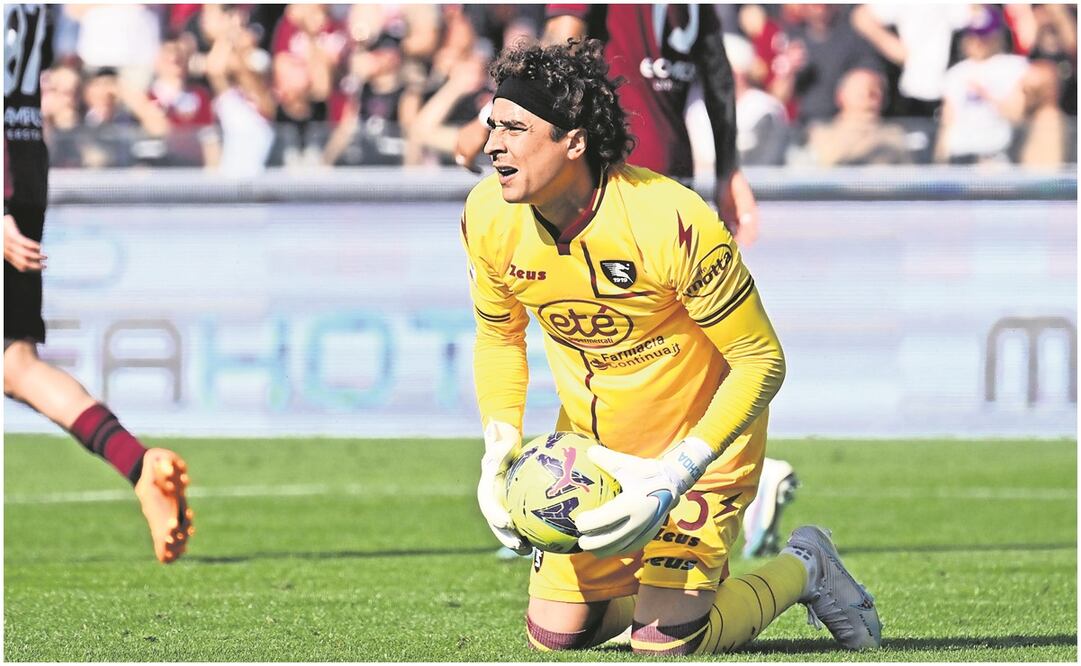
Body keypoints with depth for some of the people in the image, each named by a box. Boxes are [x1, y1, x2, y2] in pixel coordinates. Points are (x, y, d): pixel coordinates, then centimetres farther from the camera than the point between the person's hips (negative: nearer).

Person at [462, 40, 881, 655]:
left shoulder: (672, 223, -32)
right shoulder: (488, 218, -15)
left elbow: (762, 361, -23)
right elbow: (498, 337, 6)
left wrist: (675, 476, -31)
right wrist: (500, 450, -9)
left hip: (703, 438, -5)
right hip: (591, 446, 5)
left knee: (664, 644, -12)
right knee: (554, 636, 3)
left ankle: (802, 571, 16)